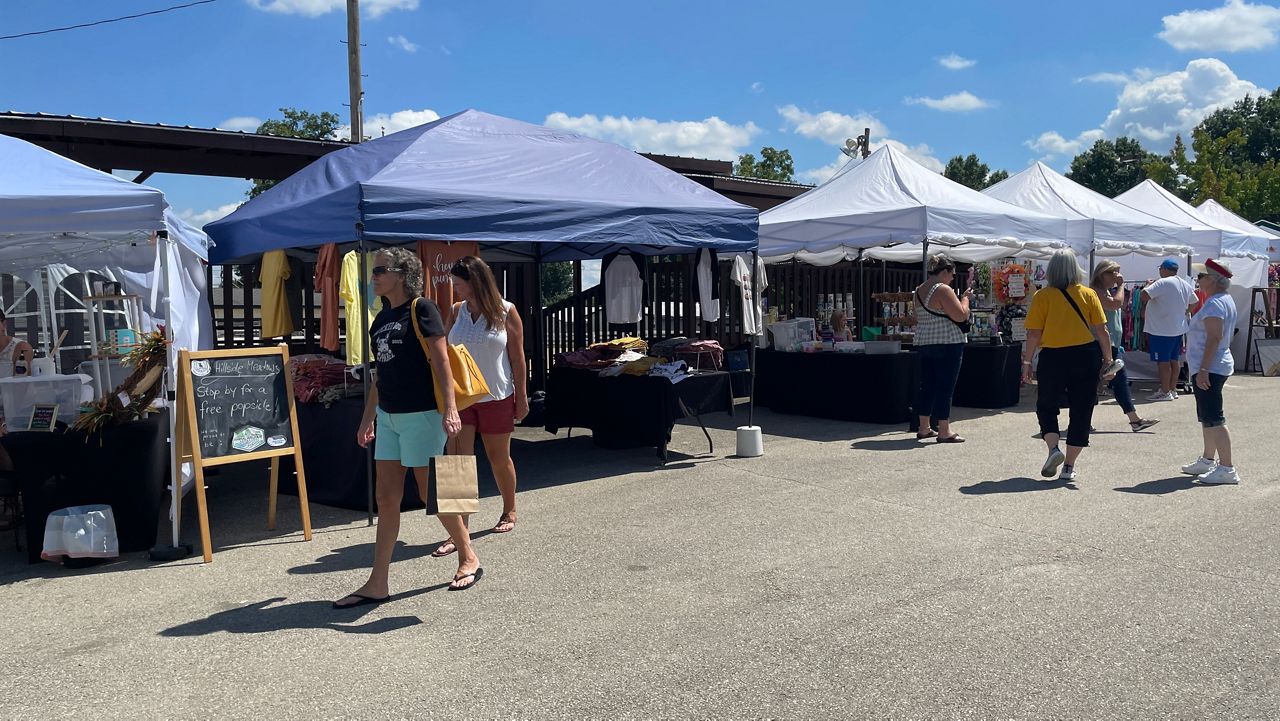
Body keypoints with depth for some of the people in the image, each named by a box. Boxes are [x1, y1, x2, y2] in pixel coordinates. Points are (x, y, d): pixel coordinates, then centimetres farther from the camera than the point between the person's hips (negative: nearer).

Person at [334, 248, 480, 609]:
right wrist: (368, 419, 19)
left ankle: (469, 558, 22)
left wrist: (450, 408, -21)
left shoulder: (422, 309, -8)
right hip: (388, 416, 8)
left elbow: (441, 362, -13)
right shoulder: (381, 319, 14)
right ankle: (377, 584, 11)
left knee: (432, 494, 1)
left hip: (421, 415, -8)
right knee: (387, 498, 7)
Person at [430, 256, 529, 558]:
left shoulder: (505, 312, -5)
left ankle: (509, 511, 37)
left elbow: (518, 356, -2)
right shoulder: (456, 311, 3)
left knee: (499, 458, 13)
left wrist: (521, 396, -3)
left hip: (496, 397, -2)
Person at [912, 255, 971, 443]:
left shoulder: (919, 291, 12)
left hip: (924, 343, 8)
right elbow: (961, 316, -17)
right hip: (947, 343, -8)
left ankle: (923, 428, 17)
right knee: (945, 386, -3)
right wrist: (965, 298, 0)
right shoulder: (943, 290, -15)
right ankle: (944, 431, -1)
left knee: (927, 385, 12)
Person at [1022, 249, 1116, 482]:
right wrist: (1108, 358, 8)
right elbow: (1101, 331, -1)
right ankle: (1069, 467, 12)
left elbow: (1034, 334, -7)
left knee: (1046, 407, 16)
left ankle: (1054, 449, -7)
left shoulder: (1042, 296, -5)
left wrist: (1027, 362, 1)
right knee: (1081, 411, 10)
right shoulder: (1088, 294, 0)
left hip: (1053, 358, -2)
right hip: (1086, 357, 2)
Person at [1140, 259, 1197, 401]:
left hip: (1161, 330, -9)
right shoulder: (1185, 285, 11)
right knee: (1174, 360, 13)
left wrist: (1148, 285, -8)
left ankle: (1165, 392, -1)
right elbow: (1193, 303, 23)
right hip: (1178, 329, 9)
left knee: (1163, 361, -4)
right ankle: (1172, 390, 20)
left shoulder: (1163, 283, -17)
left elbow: (1144, 295, -26)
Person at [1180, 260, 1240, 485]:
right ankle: (1208, 460, 28)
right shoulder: (1225, 300, 17)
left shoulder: (1215, 303, -16)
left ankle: (1227, 469, -9)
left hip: (1209, 369, -11)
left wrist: (1203, 369, -26)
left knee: (1213, 419, -10)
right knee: (1207, 417, 19)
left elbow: (1214, 337, -24)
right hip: (1214, 367, 11)